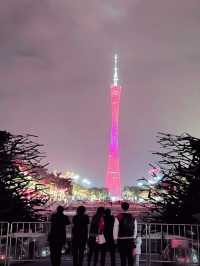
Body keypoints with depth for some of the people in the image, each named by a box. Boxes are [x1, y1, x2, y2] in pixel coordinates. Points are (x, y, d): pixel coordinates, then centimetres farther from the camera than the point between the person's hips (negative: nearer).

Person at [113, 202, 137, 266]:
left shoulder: (118, 217, -9)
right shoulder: (133, 218, 3)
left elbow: (115, 229, -6)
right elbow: (135, 229, 8)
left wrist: (115, 238, 6)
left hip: (121, 240, -3)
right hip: (130, 239, 3)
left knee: (123, 256, 5)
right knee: (130, 256, 13)